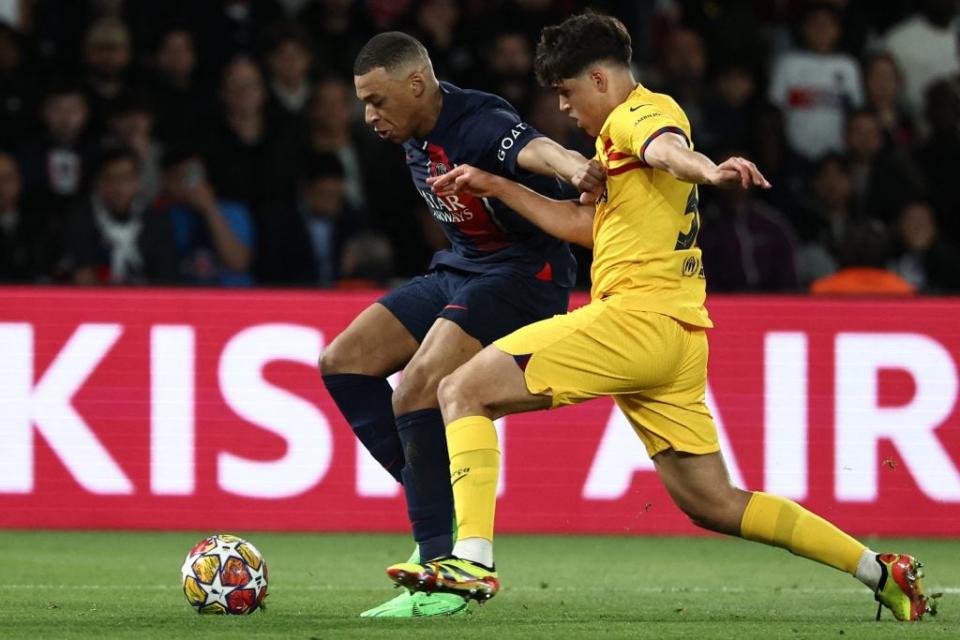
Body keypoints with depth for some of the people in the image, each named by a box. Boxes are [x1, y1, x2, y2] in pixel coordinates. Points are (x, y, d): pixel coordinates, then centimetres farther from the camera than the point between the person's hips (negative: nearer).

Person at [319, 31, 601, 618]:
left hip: (523, 275, -10)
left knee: (416, 390, -25)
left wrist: (573, 168, -66)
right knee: (343, 362, 5)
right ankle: (443, 512, 4)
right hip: (460, 269, 10)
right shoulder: (418, 135, 3)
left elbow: (533, 149, -47)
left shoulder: (478, 124, -25)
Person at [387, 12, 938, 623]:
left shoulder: (641, 111, -3)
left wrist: (707, 171, -51)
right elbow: (583, 223, 36)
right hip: (680, 343, 10)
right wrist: (496, 187, 33)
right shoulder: (622, 130, 28)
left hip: (637, 316, -10)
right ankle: (882, 572, 13)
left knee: (463, 390, -10)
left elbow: (667, 147, -29)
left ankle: (472, 558, -25)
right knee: (711, 502, 12)